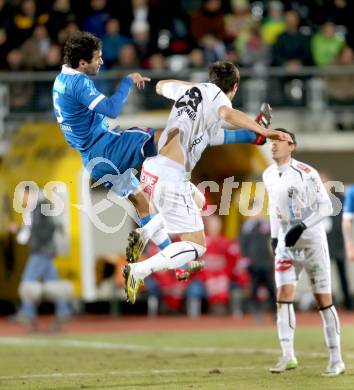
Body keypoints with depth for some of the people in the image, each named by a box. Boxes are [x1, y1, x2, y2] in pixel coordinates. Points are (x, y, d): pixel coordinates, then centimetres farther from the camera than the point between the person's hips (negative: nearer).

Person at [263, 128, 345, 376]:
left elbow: (326, 207, -14)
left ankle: (336, 360, 3)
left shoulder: (305, 173, -16)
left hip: (312, 241, -5)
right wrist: (274, 236, 14)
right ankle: (288, 356, -10)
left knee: (324, 300, -2)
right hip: (287, 244, 5)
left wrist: (302, 226, -23)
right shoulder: (269, 175, 5)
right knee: (283, 296, -10)